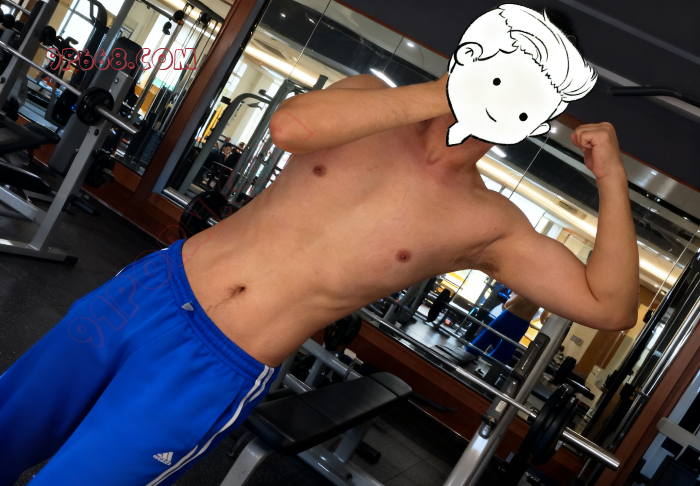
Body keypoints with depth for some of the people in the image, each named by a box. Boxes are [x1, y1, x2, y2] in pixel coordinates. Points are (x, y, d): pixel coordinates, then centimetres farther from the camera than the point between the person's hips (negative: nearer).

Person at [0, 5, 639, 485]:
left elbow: (610, 307, -7)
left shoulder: (488, 224, -6)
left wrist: (611, 177, -15)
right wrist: (441, 94, -23)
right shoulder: (370, 101, -1)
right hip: (153, 289, 4)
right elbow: (289, 125, -22)